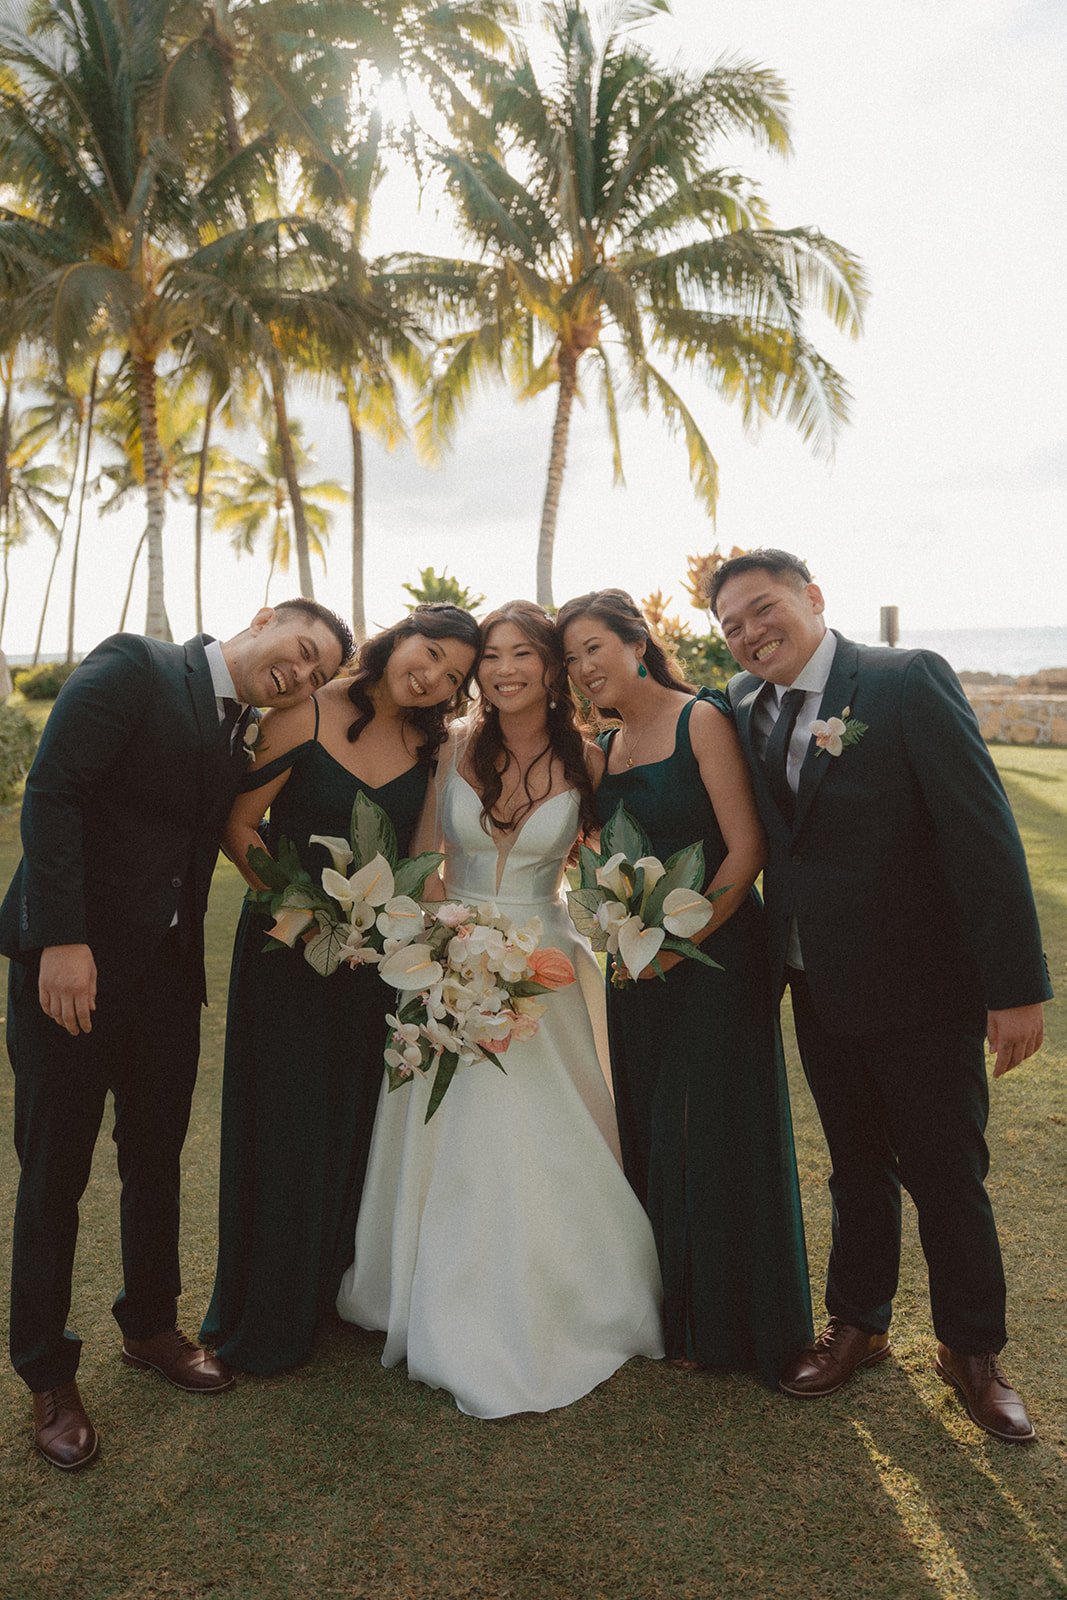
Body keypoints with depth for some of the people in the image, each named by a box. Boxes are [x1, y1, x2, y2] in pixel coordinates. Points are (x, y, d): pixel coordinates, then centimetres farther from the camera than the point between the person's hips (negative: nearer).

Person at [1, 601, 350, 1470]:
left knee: (157, 1160, 18)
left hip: (167, 972, 7)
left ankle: (151, 1326, 39)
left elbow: (215, 837, 11)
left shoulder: (240, 731, 12)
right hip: (73, 963, -6)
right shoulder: (132, 666, -11)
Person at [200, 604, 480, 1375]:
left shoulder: (429, 744, 1)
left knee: (362, 1123, 15)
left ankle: (345, 1292, 37)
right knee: (287, 1126, 6)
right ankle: (271, 1317, 28)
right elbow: (237, 826, -10)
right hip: (291, 950, -4)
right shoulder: (305, 717, -12)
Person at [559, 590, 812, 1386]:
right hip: (639, 964, 7)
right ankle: (671, 1310, 34)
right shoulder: (605, 749, 10)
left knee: (711, 1132, 4)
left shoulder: (700, 721, -11)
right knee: (651, 1133, 15)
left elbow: (746, 849, -16)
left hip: (713, 954, -7)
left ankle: (722, 1323, 25)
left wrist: (679, 943, -16)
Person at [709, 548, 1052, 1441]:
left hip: (921, 988, -4)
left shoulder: (910, 680, -14)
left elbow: (983, 831, -16)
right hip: (821, 991, 4)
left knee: (949, 1177, 12)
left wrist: (1017, 984, -17)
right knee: (858, 1168, 20)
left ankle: (973, 1349, 35)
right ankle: (858, 1325, 41)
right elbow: (763, 838, 7)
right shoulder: (745, 706, 3)